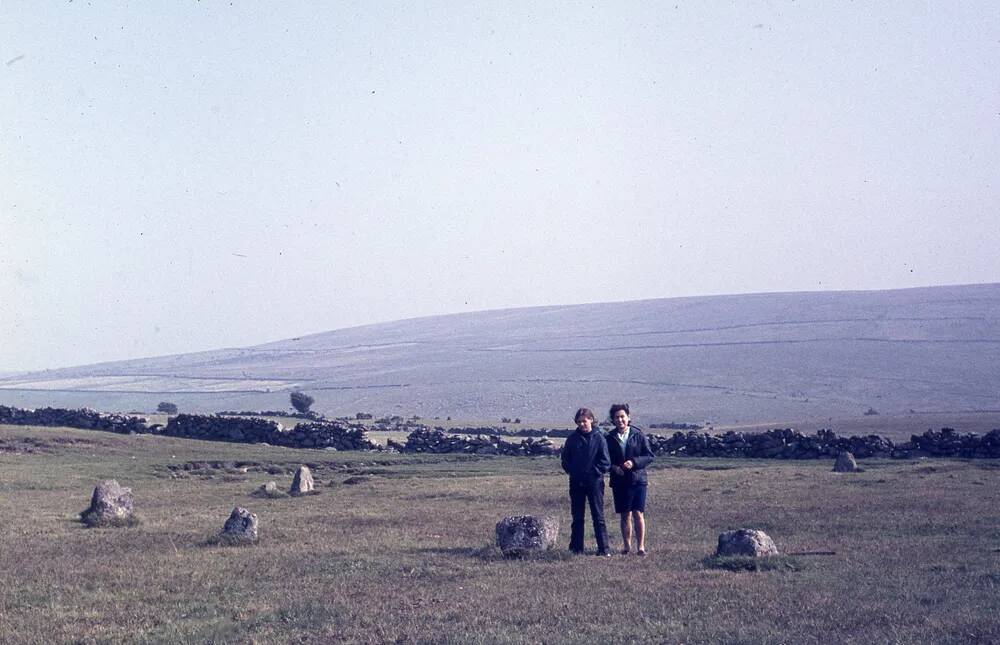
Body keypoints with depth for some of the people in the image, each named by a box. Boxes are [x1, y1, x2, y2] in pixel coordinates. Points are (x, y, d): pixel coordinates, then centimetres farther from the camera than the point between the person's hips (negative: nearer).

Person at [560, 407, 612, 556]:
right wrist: (573, 472, -2)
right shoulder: (572, 439, 6)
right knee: (577, 517, 7)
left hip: (595, 481, -3)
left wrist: (594, 472, -10)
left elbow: (605, 462, -3)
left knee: (598, 516, -2)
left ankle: (603, 548, -1)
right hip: (576, 482, 3)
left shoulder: (599, 438, -1)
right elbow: (565, 460, 11)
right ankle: (577, 548, 13)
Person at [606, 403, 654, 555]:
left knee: (638, 514, -6)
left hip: (638, 479, -2)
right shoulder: (610, 438, 5)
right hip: (619, 481, 2)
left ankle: (641, 546, -1)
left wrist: (634, 462, -14)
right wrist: (614, 468, -11)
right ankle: (627, 545, 16)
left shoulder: (638, 435, 0)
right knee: (625, 515, 7)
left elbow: (649, 456, 0)